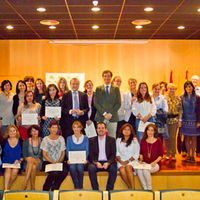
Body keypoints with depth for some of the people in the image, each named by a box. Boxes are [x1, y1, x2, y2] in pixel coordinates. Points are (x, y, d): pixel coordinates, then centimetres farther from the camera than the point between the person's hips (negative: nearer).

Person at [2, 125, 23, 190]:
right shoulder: (5, 142, 10)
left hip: (17, 163, 0)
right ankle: (5, 189, -35)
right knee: (8, 169, -30)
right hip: (6, 162, 0)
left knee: (15, 170, -29)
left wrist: (19, 160, -8)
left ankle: (8, 187, -13)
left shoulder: (20, 141, 8)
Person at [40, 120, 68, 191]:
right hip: (48, 162, -3)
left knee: (65, 171, -30)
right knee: (54, 172, -34)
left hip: (59, 162, 3)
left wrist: (59, 161, -7)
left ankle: (54, 189, -9)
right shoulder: (45, 139, 4)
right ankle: (45, 189, -10)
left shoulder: (61, 138, 13)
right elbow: (44, 154, 0)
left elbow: (63, 152, 11)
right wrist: (52, 162, -14)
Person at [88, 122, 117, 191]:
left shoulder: (111, 140, 7)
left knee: (113, 169, -31)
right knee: (91, 168, -31)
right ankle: (95, 190, -20)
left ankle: (109, 190, -17)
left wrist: (108, 163, -18)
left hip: (108, 162, 0)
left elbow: (113, 155, 2)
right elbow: (90, 155, 2)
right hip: (96, 162, 0)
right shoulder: (92, 140, 8)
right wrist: (96, 162, -18)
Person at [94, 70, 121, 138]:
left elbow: (118, 103, 4)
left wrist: (111, 114, -9)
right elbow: (96, 103, 3)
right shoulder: (98, 89, 11)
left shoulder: (116, 89, 11)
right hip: (101, 117, 0)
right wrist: (104, 113, -10)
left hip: (112, 117, 0)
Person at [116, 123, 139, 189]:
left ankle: (133, 188, -30)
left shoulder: (134, 140, 4)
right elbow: (117, 153, 11)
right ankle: (130, 187, -21)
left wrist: (128, 161, -9)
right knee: (121, 170, -31)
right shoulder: (118, 140, 12)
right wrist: (120, 160, -7)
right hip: (121, 161, 2)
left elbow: (136, 154, 1)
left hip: (132, 160, -2)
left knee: (128, 167, -35)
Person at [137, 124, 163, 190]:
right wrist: (141, 159, -1)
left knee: (145, 170, -33)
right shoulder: (143, 140, 8)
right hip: (145, 163, 3)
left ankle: (150, 189, -14)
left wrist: (154, 162, -13)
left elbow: (161, 155, 1)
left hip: (155, 164, -3)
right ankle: (145, 188, -18)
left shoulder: (158, 141, -1)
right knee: (139, 170, -30)